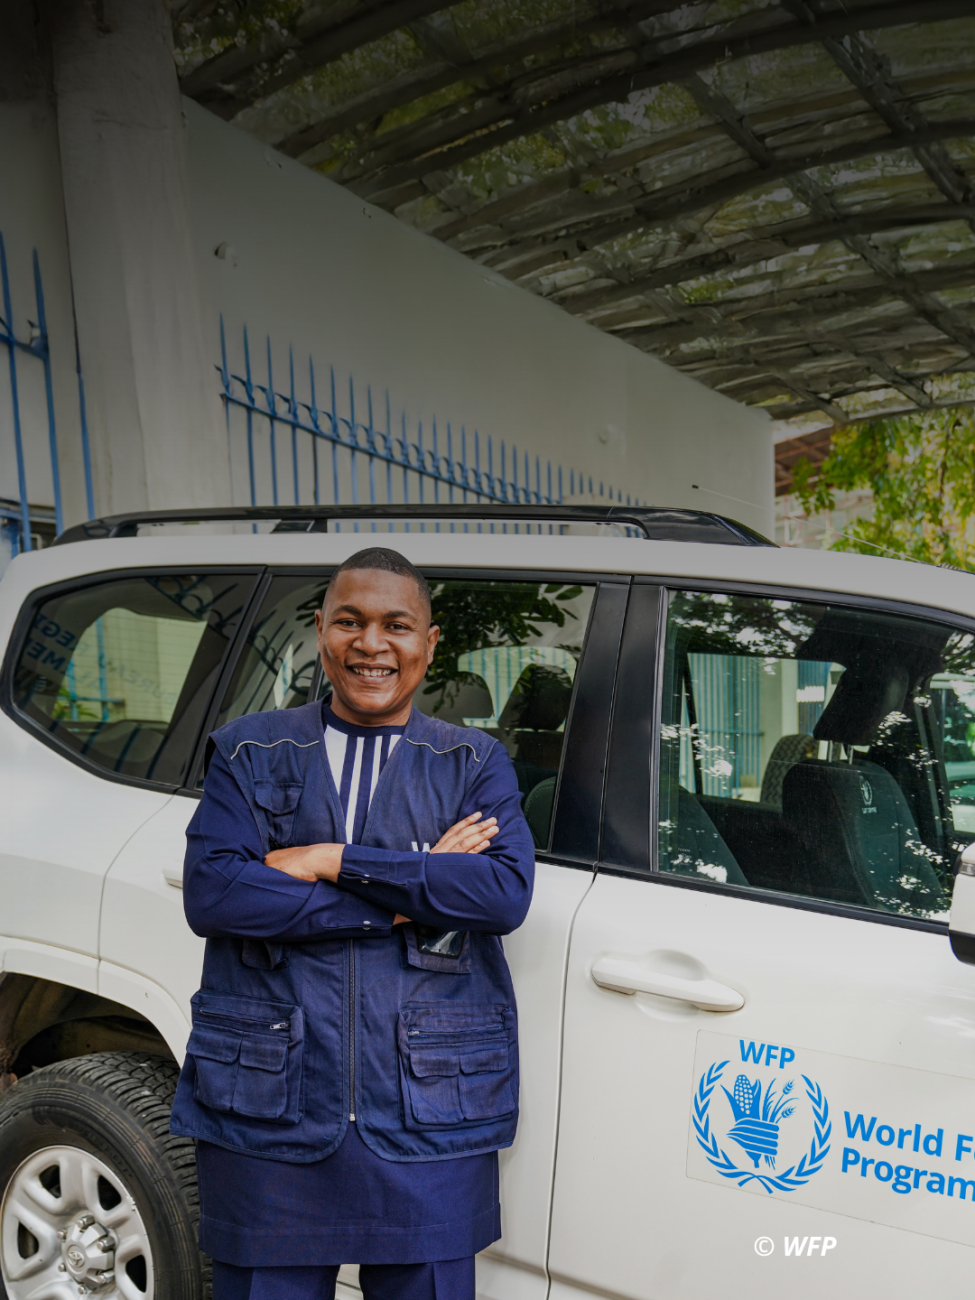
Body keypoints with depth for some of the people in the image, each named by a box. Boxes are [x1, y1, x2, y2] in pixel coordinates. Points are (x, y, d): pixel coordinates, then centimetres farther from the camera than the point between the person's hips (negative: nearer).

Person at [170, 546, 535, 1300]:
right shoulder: (251, 753, 5)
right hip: (267, 1109, 0)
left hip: (430, 1119, 0)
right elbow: (209, 893, -10)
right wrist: (406, 895, -14)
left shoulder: (476, 766, 5)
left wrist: (335, 861, -15)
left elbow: (507, 893, -12)